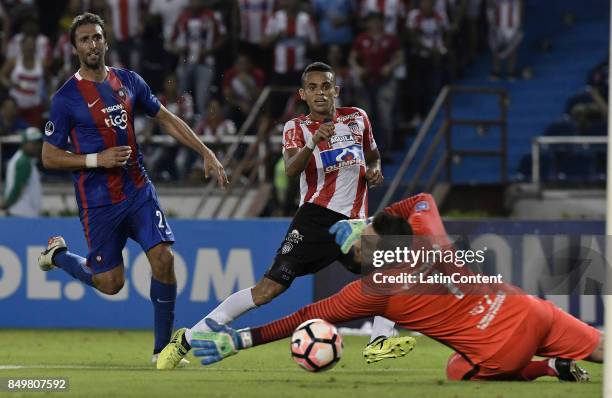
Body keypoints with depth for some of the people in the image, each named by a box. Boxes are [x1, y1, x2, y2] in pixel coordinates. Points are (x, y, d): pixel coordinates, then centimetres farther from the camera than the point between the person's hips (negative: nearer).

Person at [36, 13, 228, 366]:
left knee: (164, 258, -11)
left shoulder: (128, 81, 5)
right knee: (111, 283, 1)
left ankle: (163, 348, 1)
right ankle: (58, 255, 32)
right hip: (99, 201, -4)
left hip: (139, 191, 4)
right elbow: (49, 157, -7)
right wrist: (97, 159, -18)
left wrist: (206, 153, 8)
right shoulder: (67, 98, -10)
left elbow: (167, 119, 14)